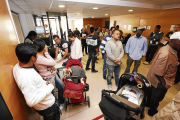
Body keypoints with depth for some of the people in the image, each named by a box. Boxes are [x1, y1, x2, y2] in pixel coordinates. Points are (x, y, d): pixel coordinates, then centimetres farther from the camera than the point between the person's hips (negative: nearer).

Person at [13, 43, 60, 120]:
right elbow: (31, 101, -34)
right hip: (46, 106, -8)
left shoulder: (18, 66, -8)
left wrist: (43, 83, -3)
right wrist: (50, 87, -25)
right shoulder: (26, 77, -38)